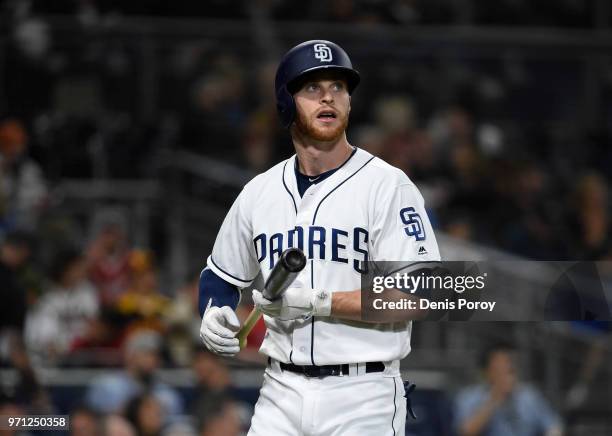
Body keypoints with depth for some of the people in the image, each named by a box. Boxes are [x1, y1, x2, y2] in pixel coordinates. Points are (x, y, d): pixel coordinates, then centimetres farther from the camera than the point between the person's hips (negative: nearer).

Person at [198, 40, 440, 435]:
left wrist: (319, 302, -19)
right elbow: (221, 276, 25)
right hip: (281, 396, 4)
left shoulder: (388, 186, -6)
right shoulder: (259, 192, 12)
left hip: (363, 400, -4)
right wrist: (214, 316, 2)